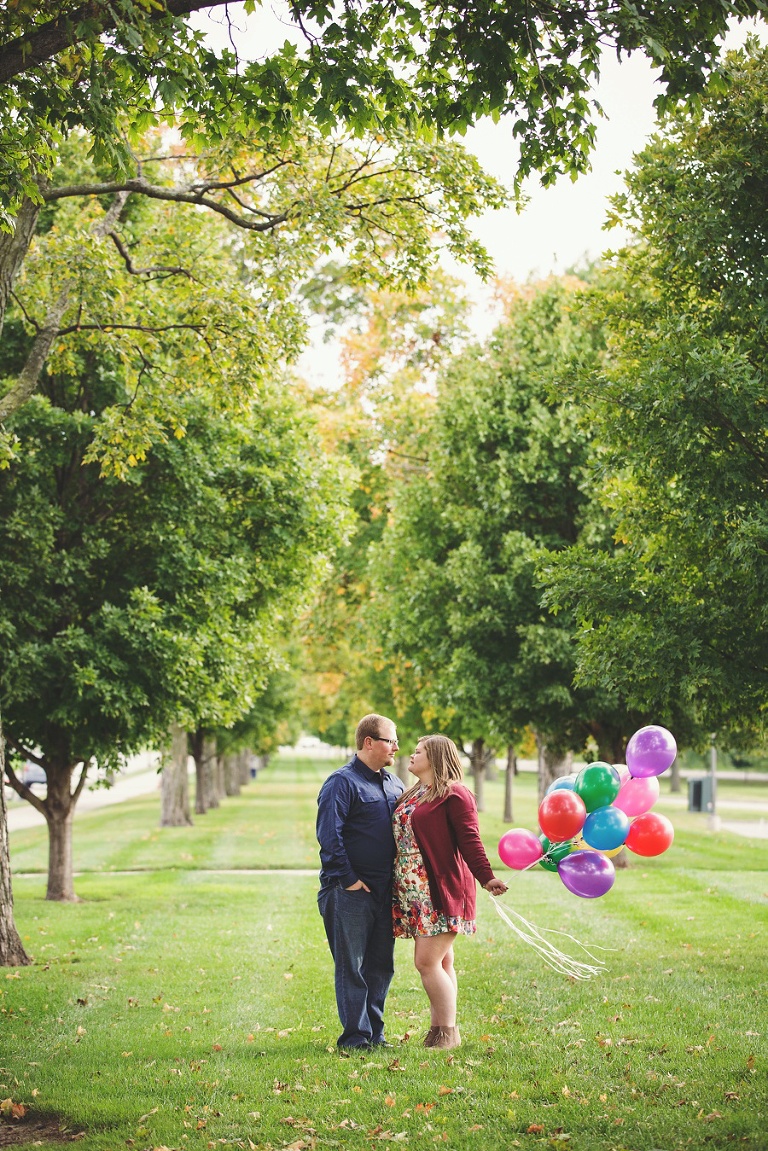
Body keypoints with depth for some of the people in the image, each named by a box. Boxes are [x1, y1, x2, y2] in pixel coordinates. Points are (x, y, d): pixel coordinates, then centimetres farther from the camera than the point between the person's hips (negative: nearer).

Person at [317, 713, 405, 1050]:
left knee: (381, 965, 12)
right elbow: (329, 836, -16)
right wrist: (348, 879, -17)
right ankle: (355, 1037, 5)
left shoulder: (393, 783, 15)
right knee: (352, 967, -1)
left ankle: (374, 1034, 21)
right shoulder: (342, 782, -10)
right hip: (351, 893, -8)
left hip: (384, 891, 8)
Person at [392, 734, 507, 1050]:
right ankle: (439, 1030, 16)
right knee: (440, 962, 11)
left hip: (443, 890, -8)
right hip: (416, 892, 8)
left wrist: (487, 878, -23)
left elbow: (469, 841, -14)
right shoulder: (411, 795, 18)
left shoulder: (454, 794, -8)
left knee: (428, 962, -10)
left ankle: (447, 1032, -1)